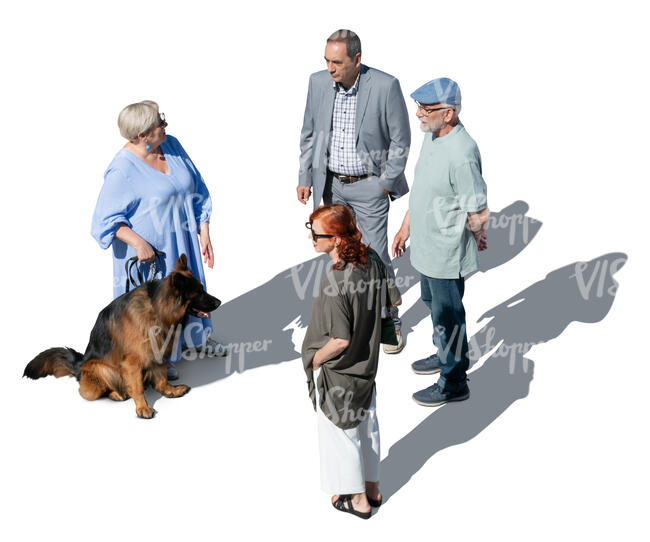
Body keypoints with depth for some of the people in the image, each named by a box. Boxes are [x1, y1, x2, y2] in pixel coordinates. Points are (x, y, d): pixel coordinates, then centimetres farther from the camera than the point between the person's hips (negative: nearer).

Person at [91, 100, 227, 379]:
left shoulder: (172, 146, -4)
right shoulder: (123, 170, -24)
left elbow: (197, 192, 4)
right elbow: (107, 219, -19)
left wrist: (204, 233, 1)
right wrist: (138, 243, -30)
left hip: (183, 241, 7)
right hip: (148, 250, -7)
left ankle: (197, 335, 50)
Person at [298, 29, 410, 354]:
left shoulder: (385, 86, -17)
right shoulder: (318, 83, -4)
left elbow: (401, 141, -8)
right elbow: (309, 134, 9)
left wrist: (385, 184, -8)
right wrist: (305, 178, 7)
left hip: (369, 186, -4)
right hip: (331, 185, 4)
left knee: (376, 258, 0)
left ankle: (390, 323, 19)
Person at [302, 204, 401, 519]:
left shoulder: (335, 282, -32)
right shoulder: (371, 260, -10)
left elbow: (340, 340, -30)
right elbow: (394, 300, 3)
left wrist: (316, 359, -13)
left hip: (337, 371, -8)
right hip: (367, 362, 8)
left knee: (339, 430, 13)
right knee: (366, 423, 23)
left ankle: (357, 498, 28)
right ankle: (372, 487, 39)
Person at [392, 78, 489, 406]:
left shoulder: (461, 154, -31)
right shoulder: (432, 136, 0)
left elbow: (479, 213, -24)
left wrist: (477, 239, -4)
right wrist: (405, 228, 18)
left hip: (447, 253, -9)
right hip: (426, 244, 9)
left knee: (447, 314, 7)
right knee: (432, 302, 27)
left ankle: (454, 383, 26)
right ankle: (446, 354, 50)